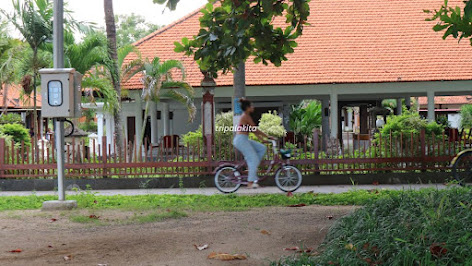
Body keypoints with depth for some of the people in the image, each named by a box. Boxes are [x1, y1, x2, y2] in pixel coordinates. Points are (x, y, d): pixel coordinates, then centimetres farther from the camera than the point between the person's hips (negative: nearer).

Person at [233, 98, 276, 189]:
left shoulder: (245, 116, 18)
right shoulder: (246, 116, -12)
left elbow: (253, 130, 21)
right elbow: (255, 129, -13)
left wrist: (261, 138, 16)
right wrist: (268, 137, -9)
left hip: (244, 140, 9)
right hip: (241, 140, -9)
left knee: (262, 148, 9)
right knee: (254, 159, -8)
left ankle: (253, 167, 8)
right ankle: (250, 183, -6)